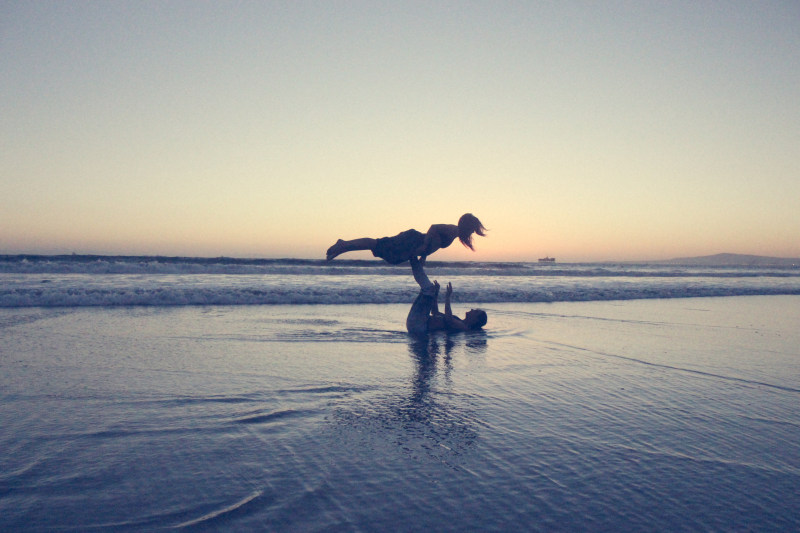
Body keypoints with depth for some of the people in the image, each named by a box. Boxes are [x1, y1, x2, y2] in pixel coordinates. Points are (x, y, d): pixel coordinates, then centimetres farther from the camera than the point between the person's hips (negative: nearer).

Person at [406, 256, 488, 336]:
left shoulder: (464, 327, -9)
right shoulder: (458, 322, 21)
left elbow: (448, 318, -30)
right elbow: (435, 313, 27)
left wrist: (447, 297, -22)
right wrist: (436, 293, 19)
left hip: (418, 326, -9)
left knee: (429, 288, -18)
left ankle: (414, 261, -4)